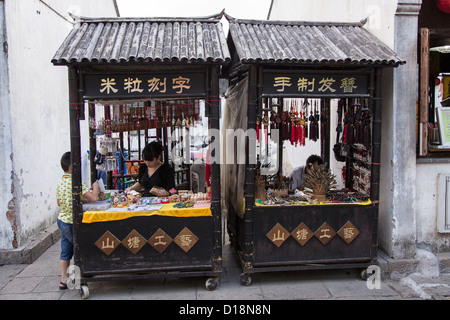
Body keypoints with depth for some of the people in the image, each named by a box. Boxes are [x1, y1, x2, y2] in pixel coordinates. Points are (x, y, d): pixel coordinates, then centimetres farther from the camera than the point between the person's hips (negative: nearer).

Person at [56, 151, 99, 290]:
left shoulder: (60, 183, 5)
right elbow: (93, 198, -24)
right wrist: (95, 187, -4)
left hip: (62, 220, 8)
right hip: (72, 222, -8)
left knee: (65, 250, 13)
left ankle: (63, 280, 18)